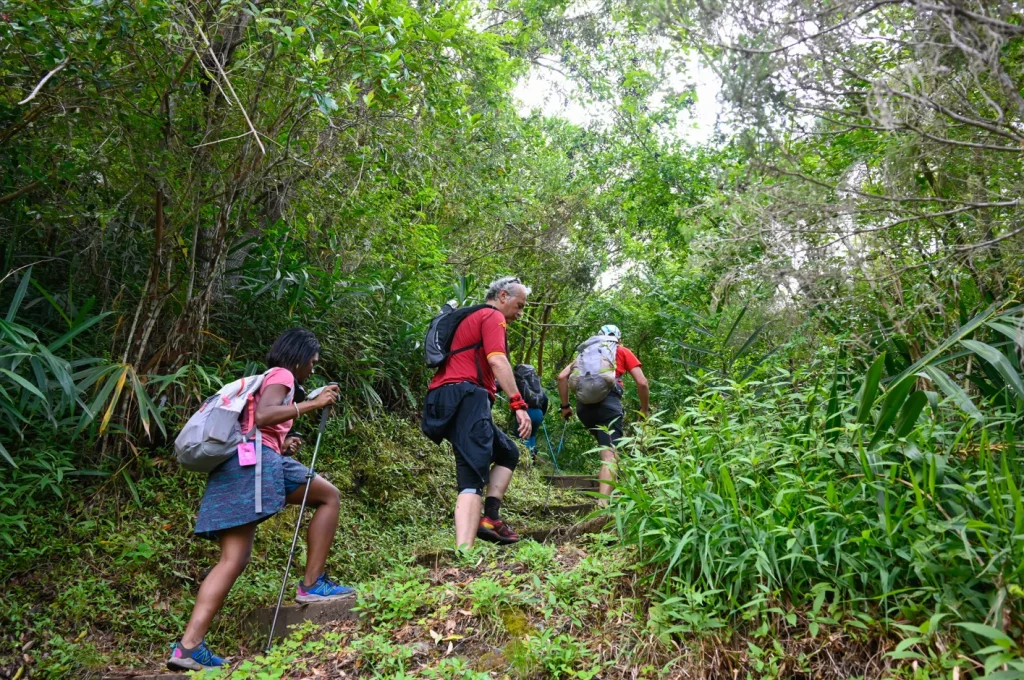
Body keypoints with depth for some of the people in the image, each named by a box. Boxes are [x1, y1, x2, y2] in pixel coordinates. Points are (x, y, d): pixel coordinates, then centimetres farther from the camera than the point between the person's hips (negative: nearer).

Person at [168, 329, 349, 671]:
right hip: (255, 458, -9)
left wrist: (283, 447, 23)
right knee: (329, 496, 4)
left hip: (230, 465, 9)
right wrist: (311, 404, -13)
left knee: (233, 559, 2)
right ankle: (312, 584, 2)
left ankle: (189, 646, -7)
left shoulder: (263, 379, 32)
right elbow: (262, 416, -15)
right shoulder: (281, 374, 4)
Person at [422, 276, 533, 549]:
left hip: (448, 401, 10)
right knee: (473, 476, -18)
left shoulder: (471, 318, 32)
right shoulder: (493, 316, 2)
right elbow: (497, 361, -15)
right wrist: (519, 404, -20)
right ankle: (463, 554, -29)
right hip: (466, 397, -10)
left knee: (508, 452, 21)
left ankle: (489, 517, 7)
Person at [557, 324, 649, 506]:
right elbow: (642, 383, 10)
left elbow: (562, 377, 16)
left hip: (583, 405, 4)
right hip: (608, 402, -4)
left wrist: (565, 406, 22)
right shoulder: (623, 352, 21)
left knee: (607, 447, 26)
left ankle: (604, 486, 20)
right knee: (610, 455, -11)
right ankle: (602, 504, -26)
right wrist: (644, 410, 21)